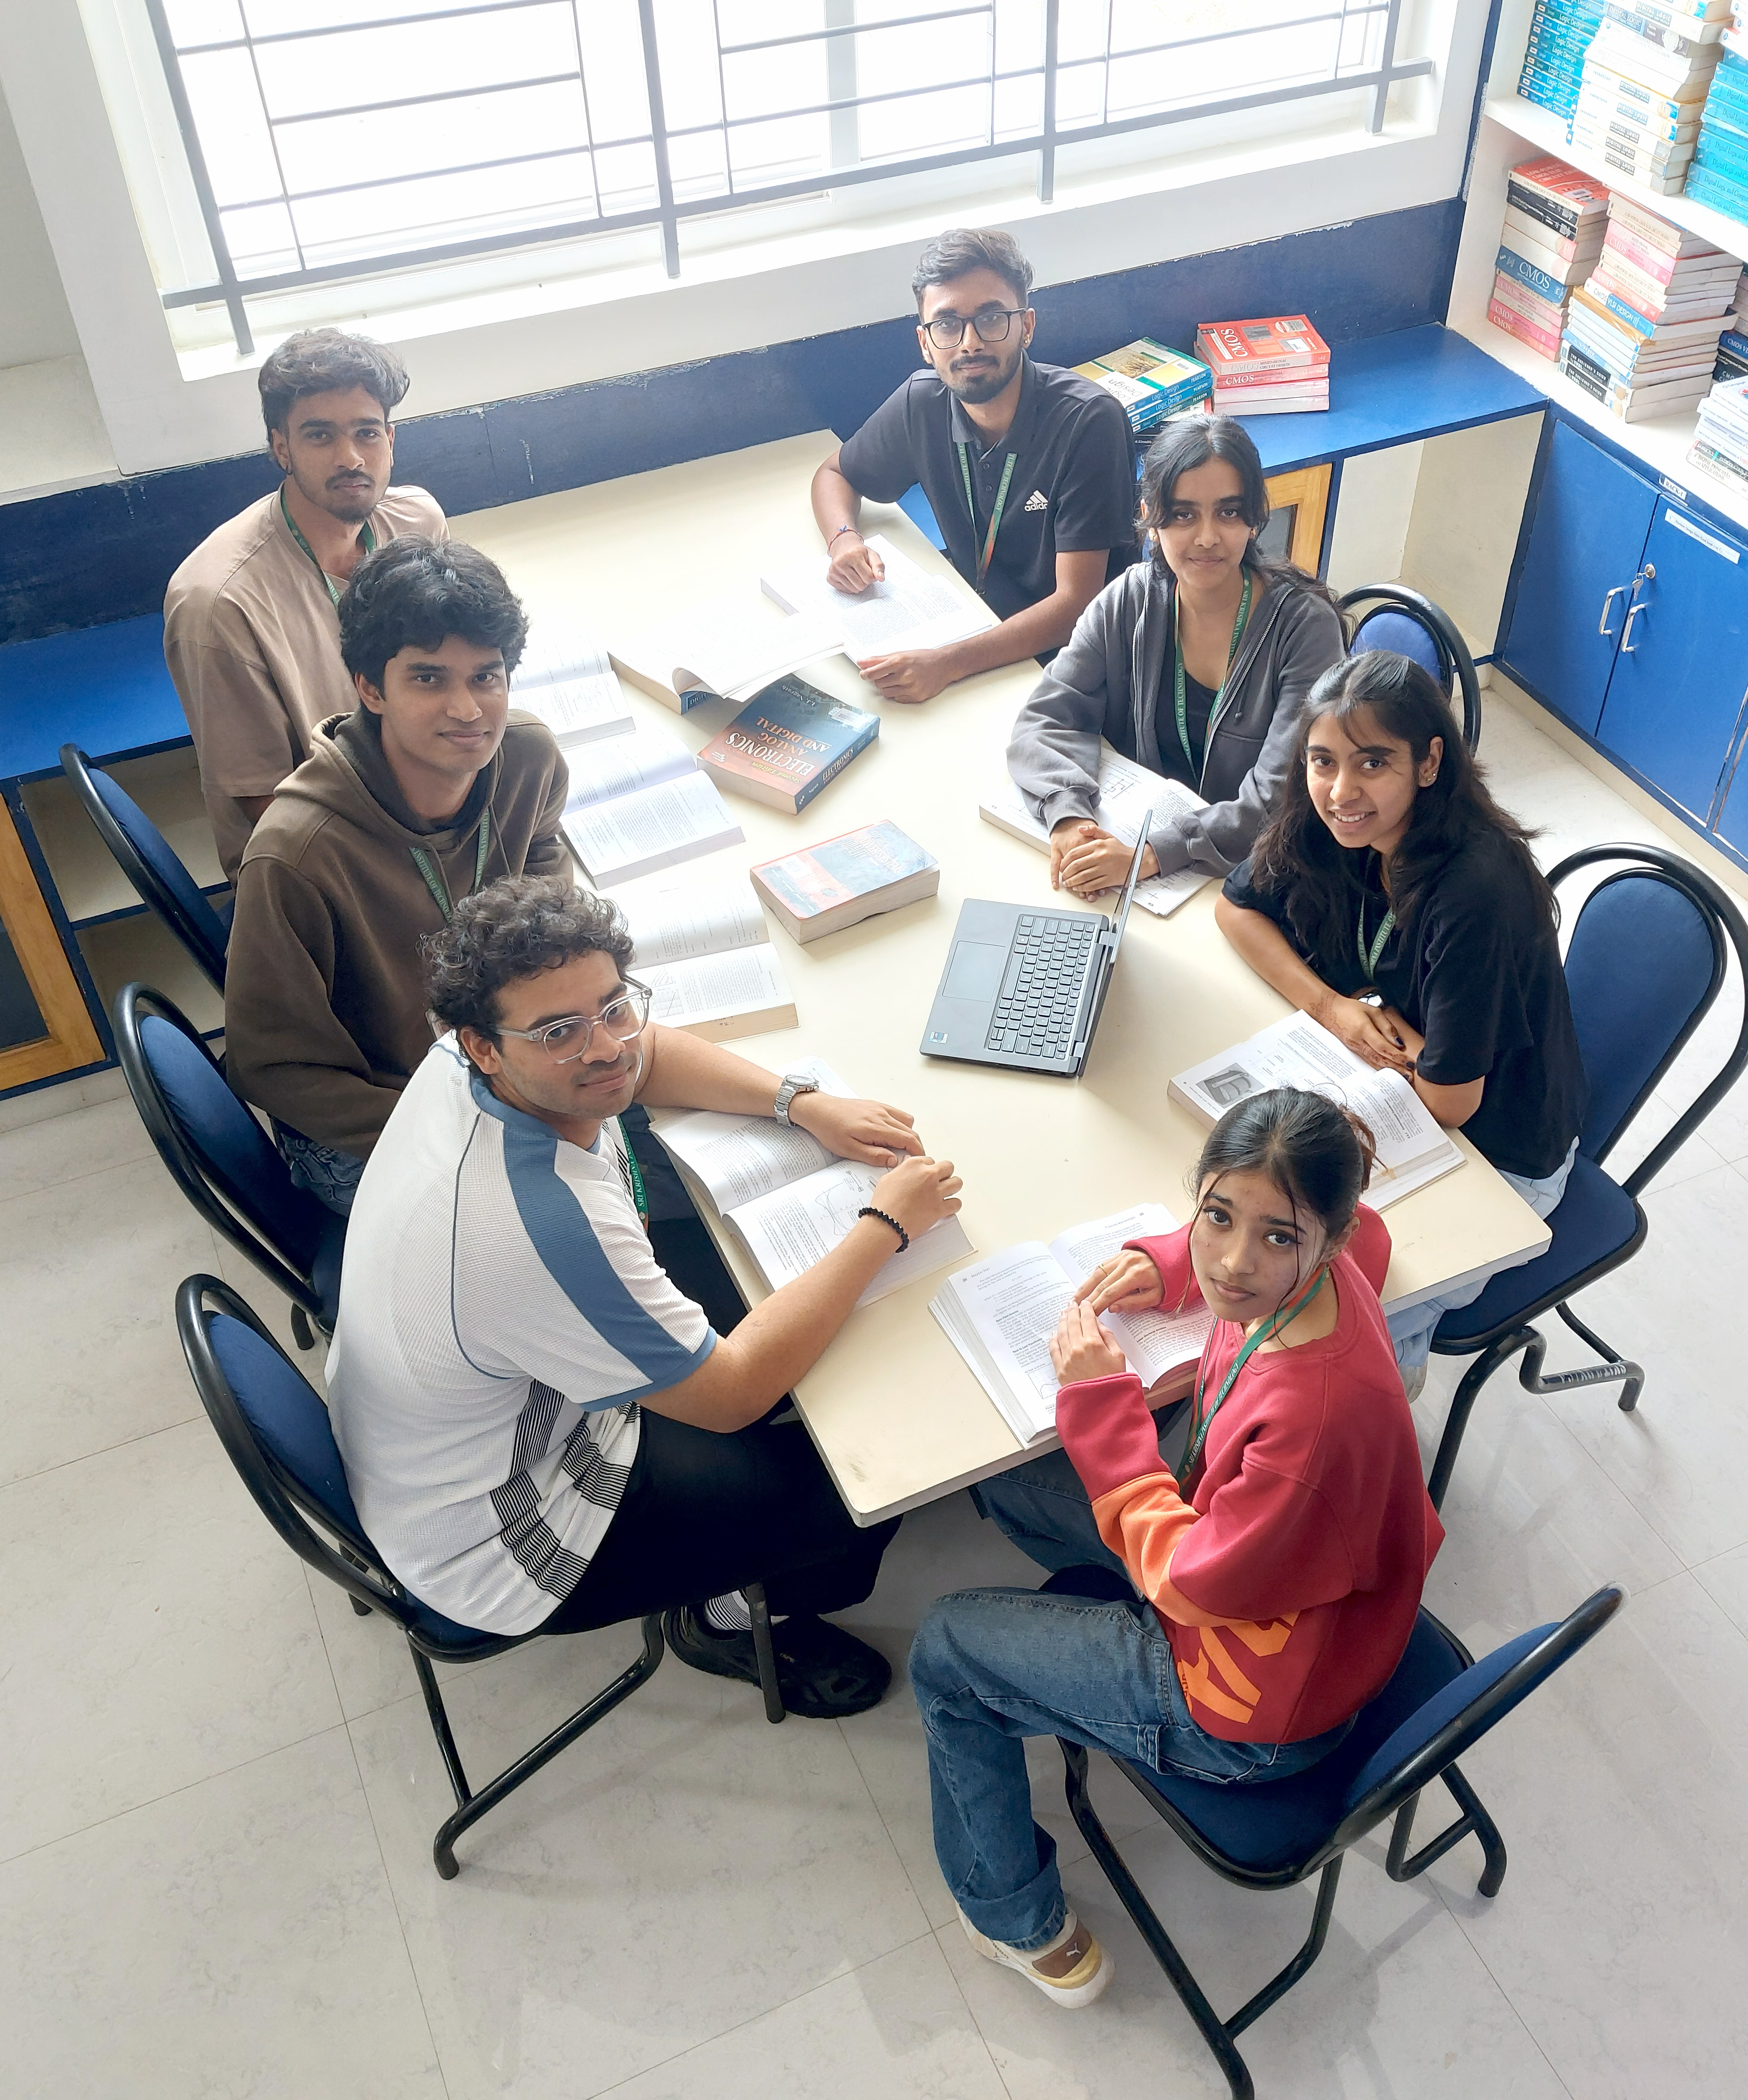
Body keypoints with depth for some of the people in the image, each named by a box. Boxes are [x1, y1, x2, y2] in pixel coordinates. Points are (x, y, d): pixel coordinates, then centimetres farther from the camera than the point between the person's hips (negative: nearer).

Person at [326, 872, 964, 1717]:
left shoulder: (462, 1067, -15)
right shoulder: (545, 1225, -41)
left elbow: (644, 1054, 6)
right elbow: (731, 1395, -29)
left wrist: (801, 1103, -8)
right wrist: (885, 1224, -22)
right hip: (498, 1553, -8)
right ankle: (731, 1620, 30)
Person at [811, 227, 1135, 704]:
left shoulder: (1087, 420, -20)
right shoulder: (922, 402, -5)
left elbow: (1075, 602, -24)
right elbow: (834, 474, 15)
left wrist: (947, 664, -38)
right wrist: (843, 539, -10)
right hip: (974, 624, 6)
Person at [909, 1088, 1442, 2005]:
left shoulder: (1322, 1411, -42)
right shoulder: (1302, 1276, -20)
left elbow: (1191, 1579, -26)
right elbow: (1373, 1236, 9)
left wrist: (1102, 1400, -22)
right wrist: (1173, 1263, -3)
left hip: (1252, 1711, -8)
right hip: (1237, 1551, 8)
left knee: (944, 1652, 10)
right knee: (1007, 1485, 19)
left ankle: (1023, 1928, 31)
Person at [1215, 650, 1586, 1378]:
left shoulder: (1477, 893, -34)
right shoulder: (1328, 830, -15)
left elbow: (1448, 1101, -27)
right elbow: (1236, 908, 2)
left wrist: (1379, 1019, -9)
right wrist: (1328, 1005, -14)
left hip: (1498, 1158, -6)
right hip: (1395, 1092, 7)